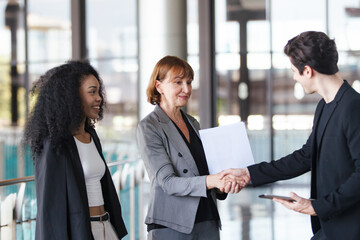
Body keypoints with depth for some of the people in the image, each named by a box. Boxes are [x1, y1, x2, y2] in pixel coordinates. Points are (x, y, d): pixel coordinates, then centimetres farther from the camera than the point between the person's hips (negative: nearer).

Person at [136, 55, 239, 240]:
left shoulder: (193, 123, 15)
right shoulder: (148, 128, -7)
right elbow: (167, 182, -16)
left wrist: (223, 184, -1)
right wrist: (210, 181, -30)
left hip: (207, 221, 6)